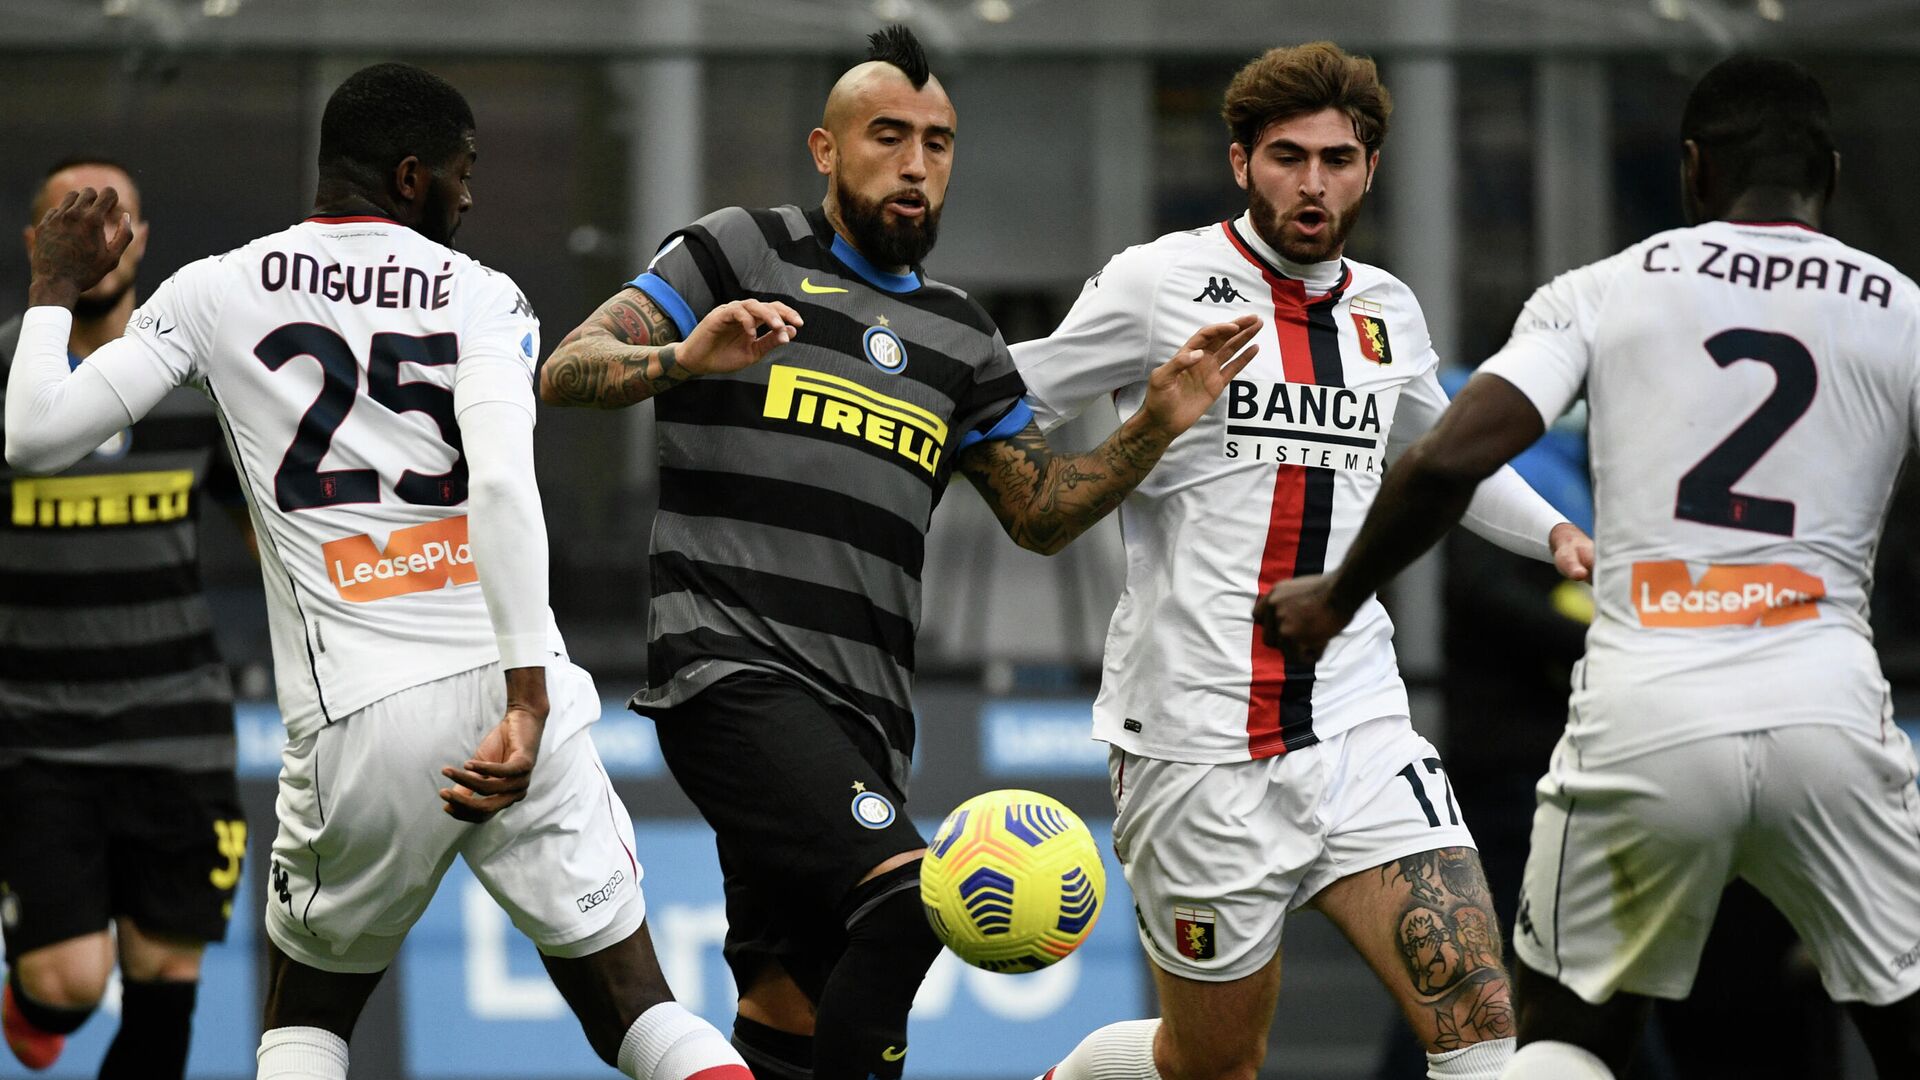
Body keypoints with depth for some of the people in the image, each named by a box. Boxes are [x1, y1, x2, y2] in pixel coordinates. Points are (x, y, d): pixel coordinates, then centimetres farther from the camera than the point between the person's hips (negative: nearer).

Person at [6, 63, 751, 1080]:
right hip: (509, 695, 0)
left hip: (361, 724, 0)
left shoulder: (215, 291, 8)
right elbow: (503, 481, -13)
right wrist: (527, 699, -20)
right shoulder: (482, 297, 4)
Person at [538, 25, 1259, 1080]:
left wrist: (1158, 424, 9)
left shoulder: (960, 337, 22)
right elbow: (567, 371, -3)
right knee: (910, 894, -28)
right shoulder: (743, 253, 4)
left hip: (862, 712, 7)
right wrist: (685, 358, -23)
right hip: (735, 668, -7)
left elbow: (1041, 514, 24)